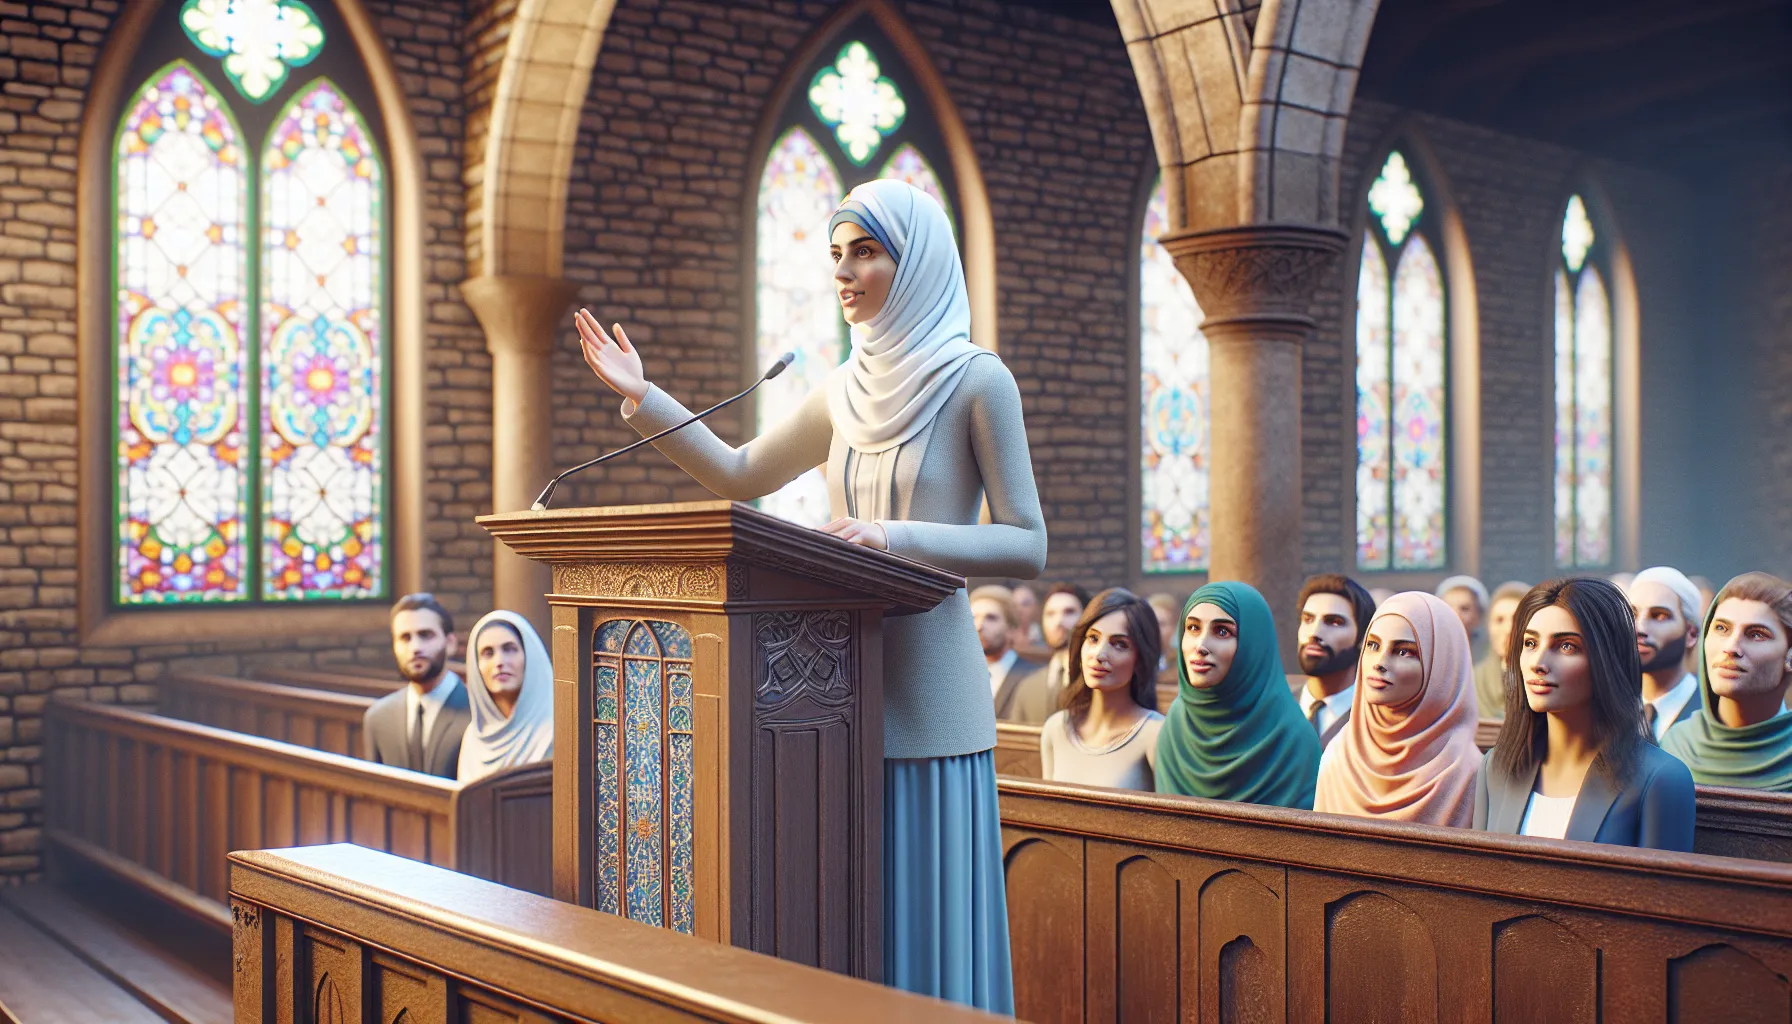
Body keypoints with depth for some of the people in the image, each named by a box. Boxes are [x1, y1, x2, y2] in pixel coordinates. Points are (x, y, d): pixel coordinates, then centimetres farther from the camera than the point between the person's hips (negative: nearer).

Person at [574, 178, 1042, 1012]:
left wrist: (897, 537, -22)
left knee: (923, 923, 0)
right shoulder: (848, 391, 12)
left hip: (927, 697, -5)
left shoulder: (976, 380, -5)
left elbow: (1027, 546, -10)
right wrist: (642, 398, 13)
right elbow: (738, 475, 22)